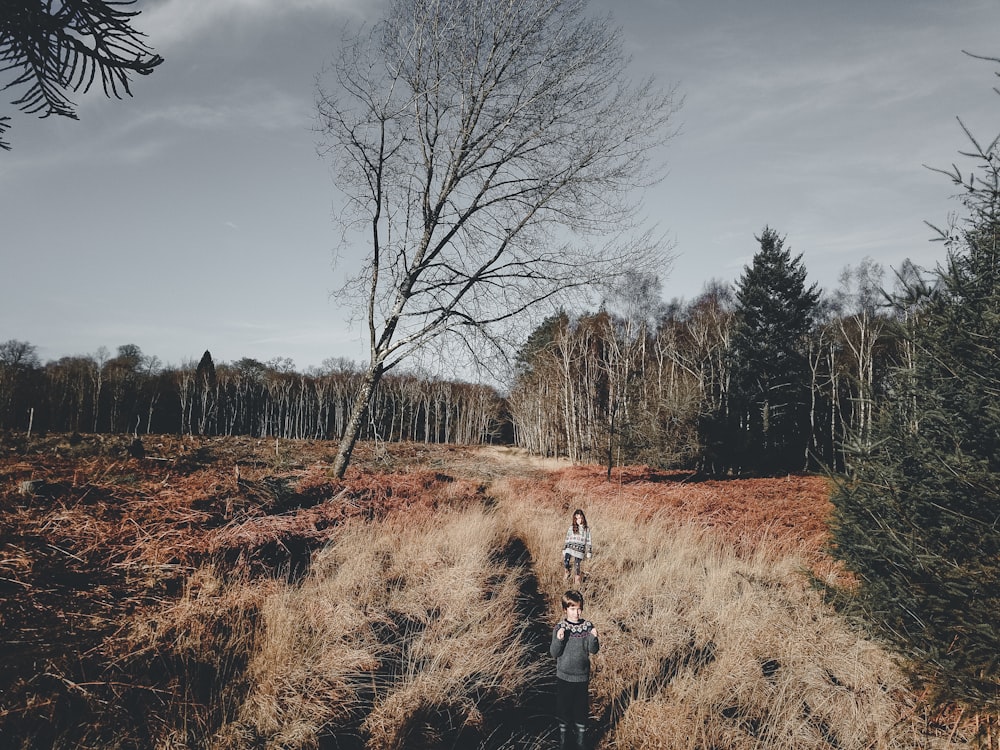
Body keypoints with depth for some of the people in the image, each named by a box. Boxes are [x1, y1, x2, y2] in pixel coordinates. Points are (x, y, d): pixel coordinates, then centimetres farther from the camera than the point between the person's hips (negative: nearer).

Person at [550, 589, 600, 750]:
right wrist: (558, 639, -27)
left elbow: (593, 650, -6)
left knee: (581, 710, 9)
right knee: (563, 708, 10)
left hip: (582, 676, 1)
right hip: (563, 676, -1)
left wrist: (594, 638, -26)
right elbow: (554, 653, -9)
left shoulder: (588, 626, -4)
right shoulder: (559, 628, -7)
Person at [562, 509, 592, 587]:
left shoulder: (586, 529, 5)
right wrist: (564, 550, 8)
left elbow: (588, 541, 8)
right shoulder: (571, 528, 5)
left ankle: (577, 585, 17)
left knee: (578, 567, -1)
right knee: (566, 564, -18)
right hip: (570, 549, 0)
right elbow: (567, 539, 9)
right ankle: (568, 572, 15)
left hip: (580, 551, 0)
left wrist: (589, 553, 5)